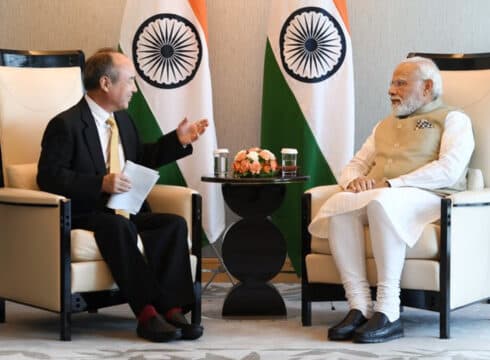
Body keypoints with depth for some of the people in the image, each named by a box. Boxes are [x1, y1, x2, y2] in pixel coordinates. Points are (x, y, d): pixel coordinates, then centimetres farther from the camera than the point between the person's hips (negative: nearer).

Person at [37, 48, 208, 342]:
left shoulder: (123, 119, 17)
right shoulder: (65, 125, -8)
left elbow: (141, 159, 29)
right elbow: (48, 177, -15)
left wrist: (178, 141, 15)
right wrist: (101, 184, -26)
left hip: (127, 214, 7)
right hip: (85, 217, -7)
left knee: (175, 223, -19)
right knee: (119, 227, -38)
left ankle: (172, 308, -29)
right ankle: (147, 314, -36)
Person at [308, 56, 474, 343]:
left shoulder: (453, 119, 11)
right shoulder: (384, 126, 32)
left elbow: (449, 170, -7)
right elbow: (355, 165, 27)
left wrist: (392, 184, -15)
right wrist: (355, 180, 0)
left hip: (429, 199, -5)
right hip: (373, 198, 6)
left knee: (382, 201, -39)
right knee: (339, 204, -29)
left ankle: (388, 311, -38)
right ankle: (360, 308, -32)